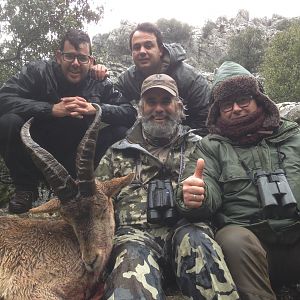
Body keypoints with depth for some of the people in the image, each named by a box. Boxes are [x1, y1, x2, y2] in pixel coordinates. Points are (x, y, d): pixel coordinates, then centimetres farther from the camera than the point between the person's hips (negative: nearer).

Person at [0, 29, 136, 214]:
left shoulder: (101, 85, -3)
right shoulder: (38, 71, -9)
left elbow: (131, 113, -12)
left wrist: (95, 109, -29)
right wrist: (52, 109, -34)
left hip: (79, 161, 2)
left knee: (121, 133, -17)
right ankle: (25, 188, -6)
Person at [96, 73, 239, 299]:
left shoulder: (198, 147, 19)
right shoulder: (117, 153, 22)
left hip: (185, 227, 2)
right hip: (136, 232, -1)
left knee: (195, 239, -33)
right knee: (133, 253, -35)